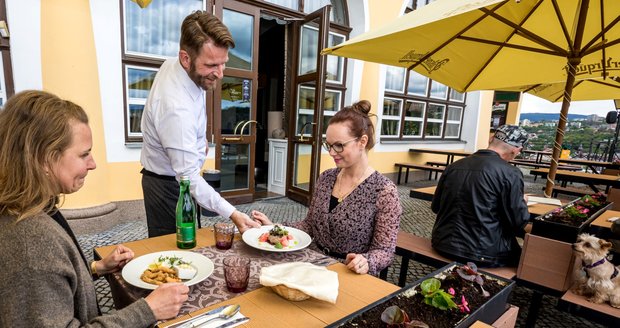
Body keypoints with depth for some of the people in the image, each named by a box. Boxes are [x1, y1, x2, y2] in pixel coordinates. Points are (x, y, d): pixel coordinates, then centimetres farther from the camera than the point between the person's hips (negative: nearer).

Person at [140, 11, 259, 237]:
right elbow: (189, 178, -32)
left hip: (176, 178, 9)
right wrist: (232, 214, -36)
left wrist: (199, 139, 10)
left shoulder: (174, 65, -7)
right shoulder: (176, 107, -35)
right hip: (168, 186, -9)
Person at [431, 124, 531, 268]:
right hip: (480, 253, -6)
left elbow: (435, 207, 10)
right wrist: (523, 203, 13)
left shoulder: (454, 165, 3)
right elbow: (518, 222, -7)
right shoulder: (510, 174, -11)